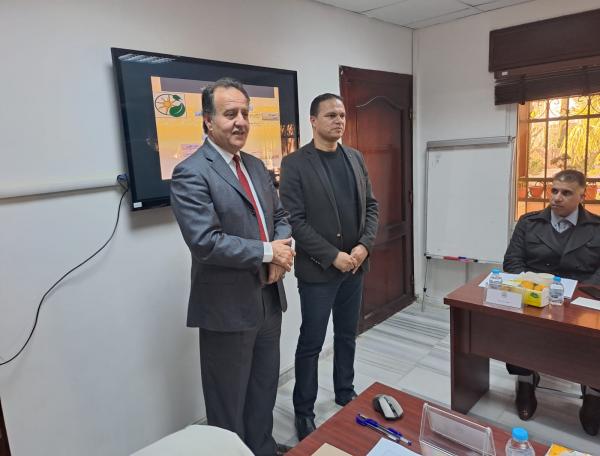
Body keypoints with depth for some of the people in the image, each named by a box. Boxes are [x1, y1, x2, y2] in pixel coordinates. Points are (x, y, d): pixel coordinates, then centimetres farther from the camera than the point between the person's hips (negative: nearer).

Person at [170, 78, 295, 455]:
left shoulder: (256, 166, 9)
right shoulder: (191, 173, -16)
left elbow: (280, 216, 13)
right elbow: (206, 242, -25)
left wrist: (283, 250, -8)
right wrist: (268, 252, -17)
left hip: (268, 300, 8)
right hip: (228, 308, -8)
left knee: (265, 389, 24)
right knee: (229, 402, 13)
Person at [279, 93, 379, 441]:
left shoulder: (355, 158, 8)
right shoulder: (295, 163, -10)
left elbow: (372, 205, 8)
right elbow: (295, 220, -15)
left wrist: (365, 245, -7)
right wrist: (333, 256, -17)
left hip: (355, 265, 6)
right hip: (318, 269, -5)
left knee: (347, 336, 19)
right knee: (311, 343, 7)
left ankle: (345, 393, 39)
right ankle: (304, 411, 25)